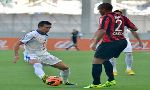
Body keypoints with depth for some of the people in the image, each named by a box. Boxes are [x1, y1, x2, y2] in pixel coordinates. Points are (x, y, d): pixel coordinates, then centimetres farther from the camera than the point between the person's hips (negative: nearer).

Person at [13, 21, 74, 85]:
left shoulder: (46, 36, 8)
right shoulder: (32, 35, -16)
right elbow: (18, 44, -16)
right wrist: (16, 55, -27)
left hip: (44, 55, 7)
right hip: (32, 56, -7)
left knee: (65, 67, 3)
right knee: (37, 64, -45)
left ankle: (66, 82, 29)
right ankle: (44, 78, -72)